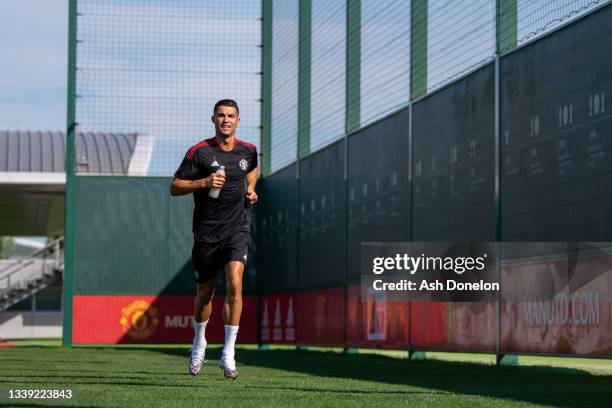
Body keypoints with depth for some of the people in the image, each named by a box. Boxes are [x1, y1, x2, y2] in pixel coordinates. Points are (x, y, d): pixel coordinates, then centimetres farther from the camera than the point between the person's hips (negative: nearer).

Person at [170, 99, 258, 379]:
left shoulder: (248, 150, 4)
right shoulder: (199, 152, -7)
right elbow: (174, 187, -6)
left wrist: (250, 189, 11)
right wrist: (203, 182, -21)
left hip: (237, 229, 1)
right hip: (206, 232, -1)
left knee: (235, 284, -19)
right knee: (205, 292, 10)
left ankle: (228, 354, -15)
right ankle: (199, 343, 38)